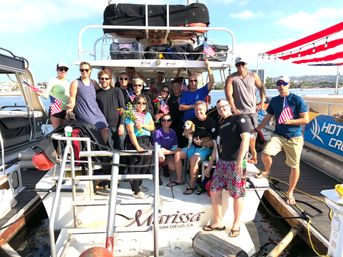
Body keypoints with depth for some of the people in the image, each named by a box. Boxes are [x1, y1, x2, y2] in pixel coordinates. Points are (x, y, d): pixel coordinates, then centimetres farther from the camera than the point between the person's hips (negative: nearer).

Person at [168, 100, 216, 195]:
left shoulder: (211, 122, -11)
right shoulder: (194, 121, 8)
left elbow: (214, 142, -15)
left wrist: (201, 143, -25)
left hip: (205, 148, -7)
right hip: (193, 146, 7)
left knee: (194, 159, -33)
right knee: (177, 154, -4)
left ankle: (192, 185, -19)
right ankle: (179, 180, 8)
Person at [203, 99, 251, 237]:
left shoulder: (240, 118, -4)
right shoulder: (221, 124, 19)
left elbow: (245, 138, -16)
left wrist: (240, 161, -23)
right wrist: (210, 164, 20)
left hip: (235, 163, -8)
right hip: (221, 163, 8)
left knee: (237, 195, 3)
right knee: (214, 191, 7)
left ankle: (236, 225, 20)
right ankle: (218, 222, 22)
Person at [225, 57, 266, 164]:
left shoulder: (253, 75, 7)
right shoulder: (231, 78, -4)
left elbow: (261, 88, 16)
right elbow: (228, 94, -10)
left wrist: (262, 102, 7)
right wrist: (234, 109, -15)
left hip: (252, 110, 3)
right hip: (238, 111, -2)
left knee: (251, 132, 12)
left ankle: (253, 155, 32)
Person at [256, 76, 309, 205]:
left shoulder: (297, 100, -7)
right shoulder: (274, 101, 5)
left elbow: (305, 119, -7)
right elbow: (267, 118, 11)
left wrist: (289, 121, -21)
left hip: (295, 138, -2)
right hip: (278, 135, 2)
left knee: (294, 166, 5)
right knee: (265, 153, -24)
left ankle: (290, 192, 25)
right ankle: (266, 170, 10)